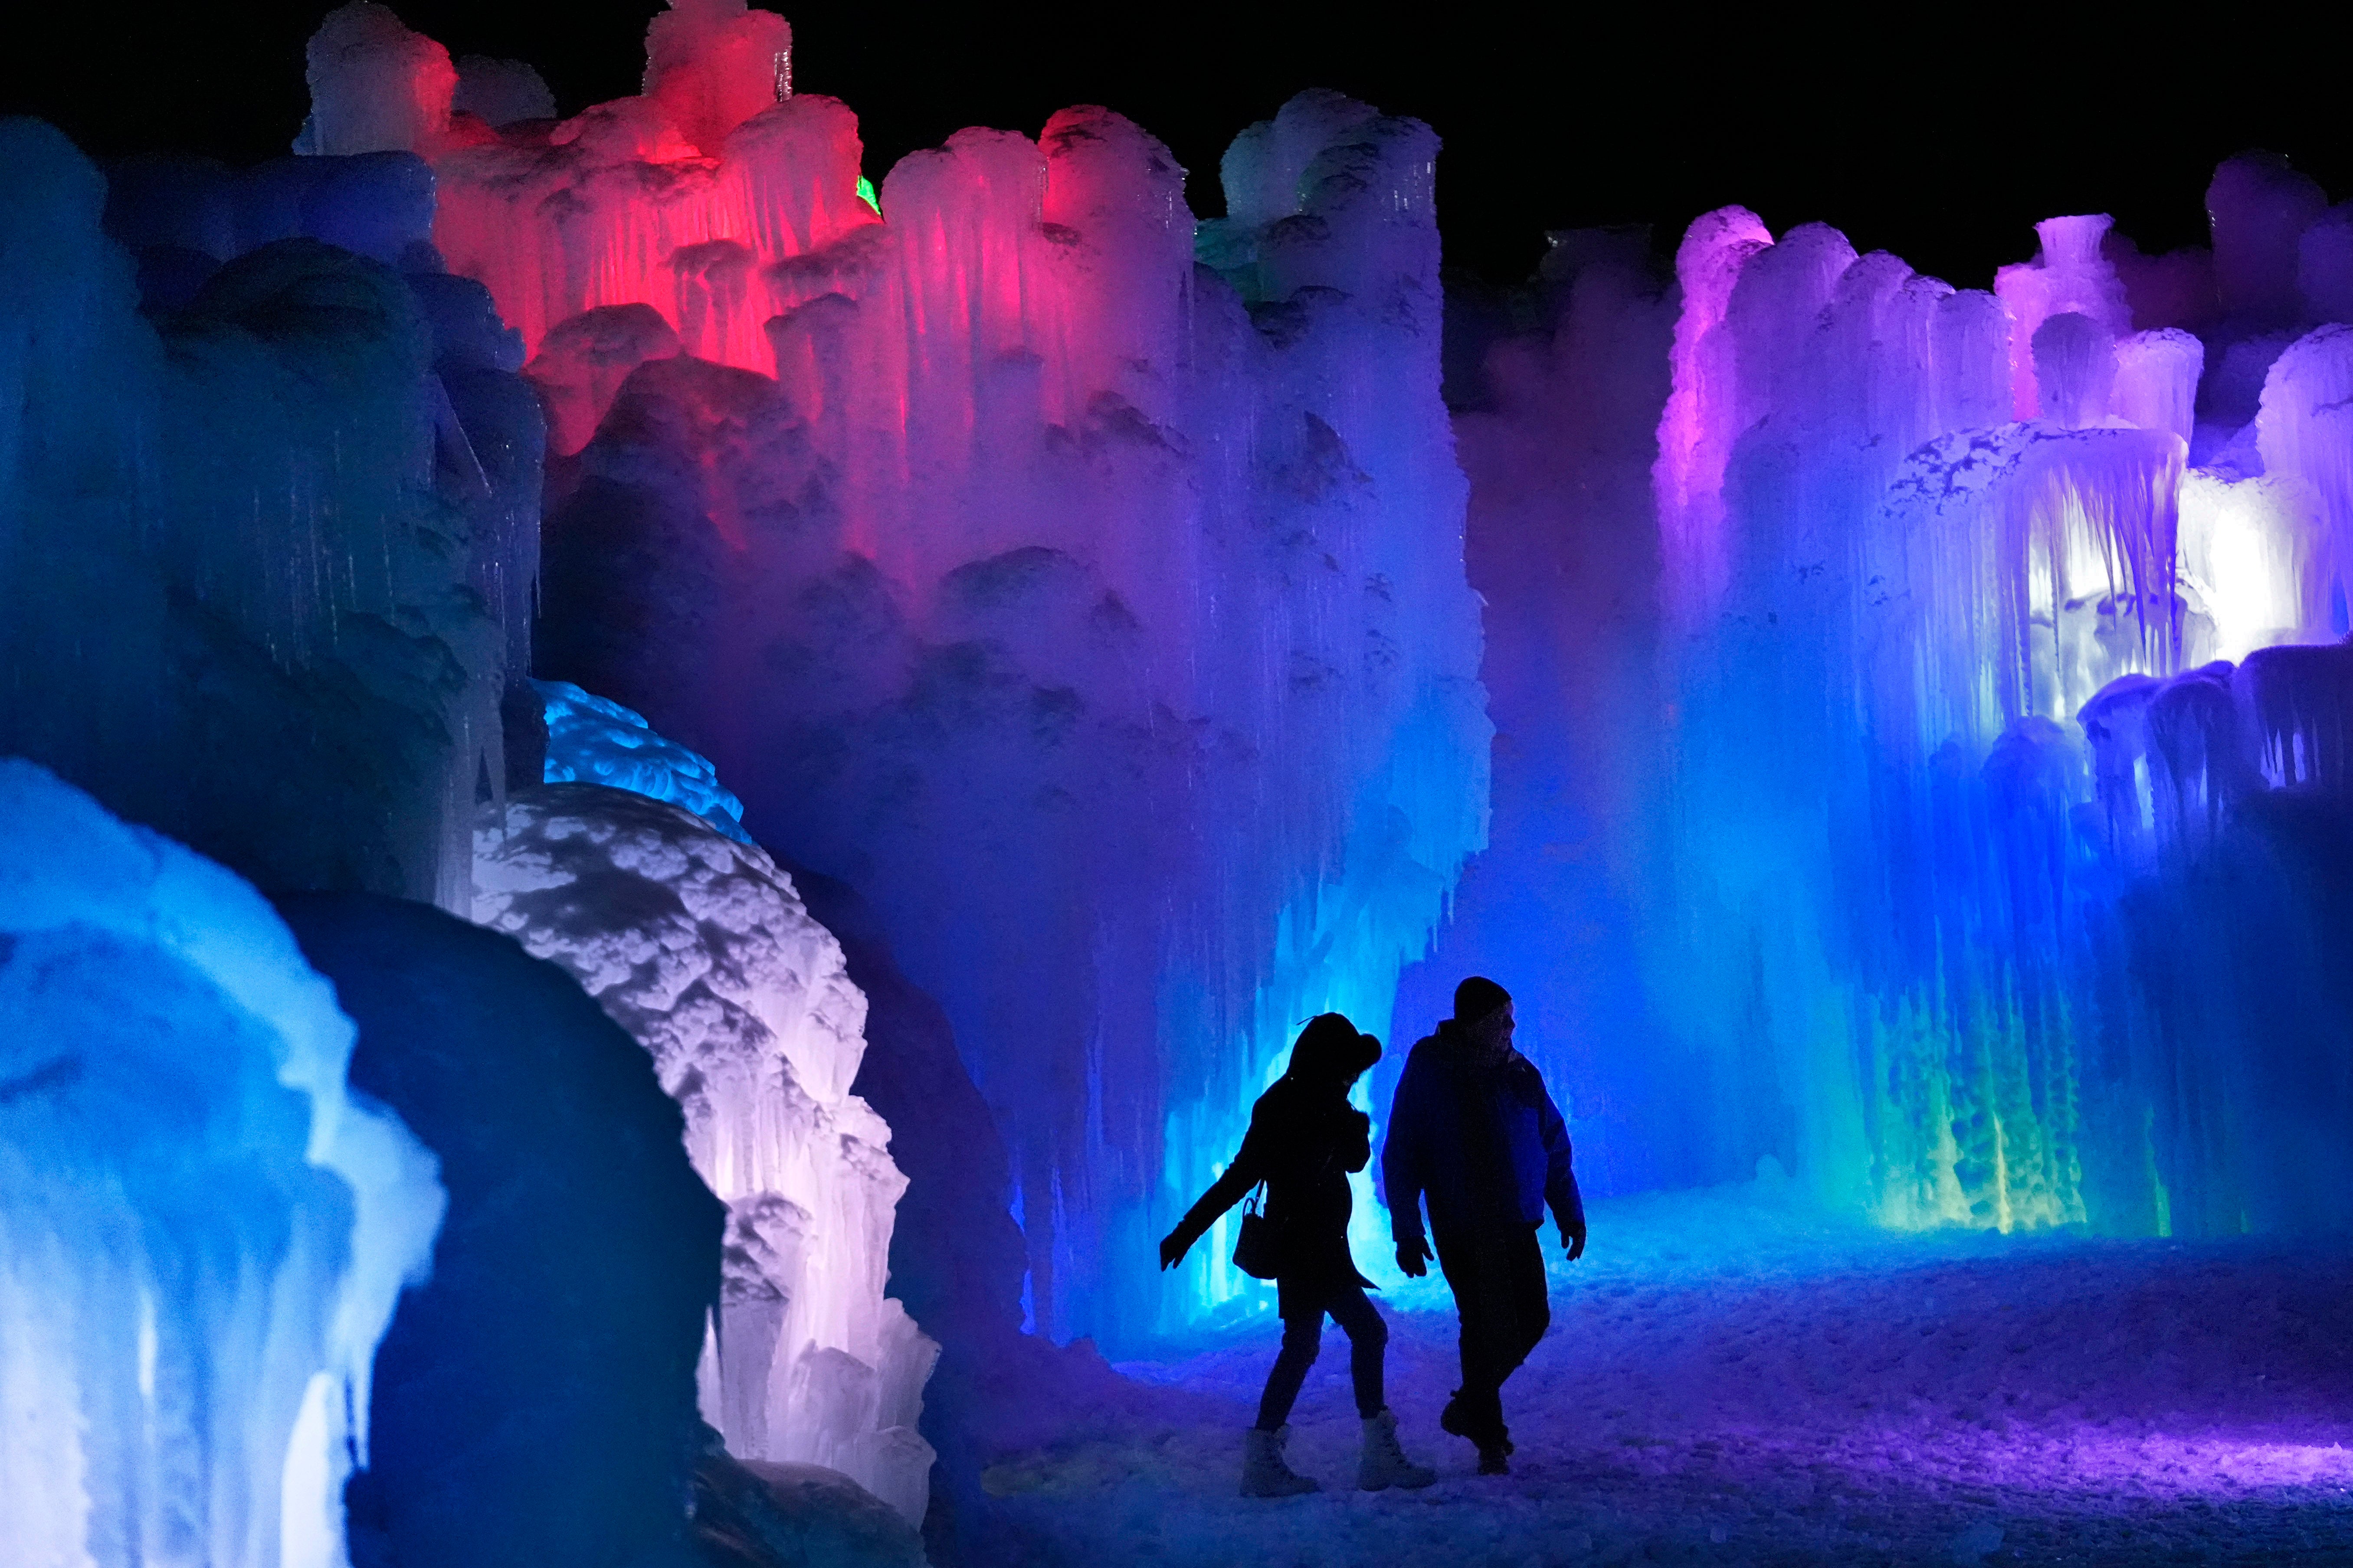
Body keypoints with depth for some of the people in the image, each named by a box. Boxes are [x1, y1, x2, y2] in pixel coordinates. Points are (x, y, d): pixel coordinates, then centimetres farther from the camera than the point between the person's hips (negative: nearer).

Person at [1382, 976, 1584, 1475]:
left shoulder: (1520, 1074, 2)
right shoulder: (1428, 1074, -9)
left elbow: (1554, 1147, 11)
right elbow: (1401, 1158, -6)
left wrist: (1570, 1213, 8)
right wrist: (1406, 1232, -10)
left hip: (1515, 1226, 4)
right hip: (1461, 1229, -4)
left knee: (1531, 1319, 5)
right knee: (1485, 1326, -4)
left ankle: (1470, 1406, 27)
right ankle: (1490, 1438, 12)